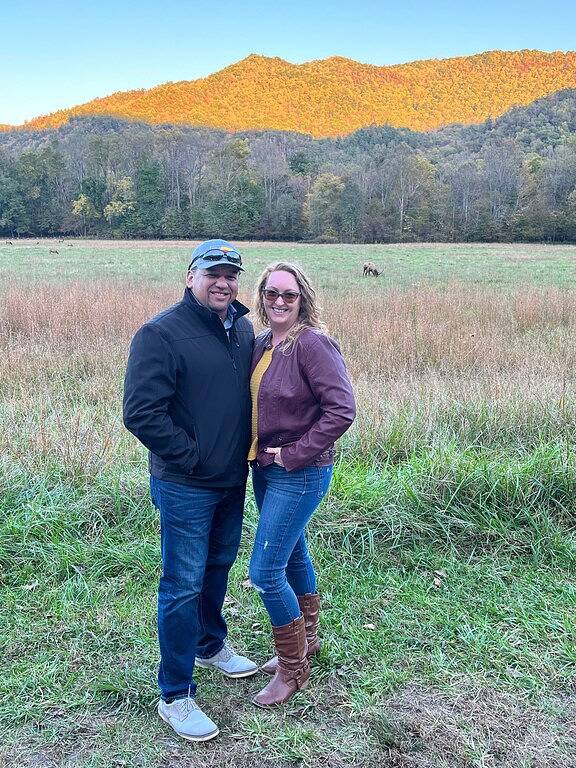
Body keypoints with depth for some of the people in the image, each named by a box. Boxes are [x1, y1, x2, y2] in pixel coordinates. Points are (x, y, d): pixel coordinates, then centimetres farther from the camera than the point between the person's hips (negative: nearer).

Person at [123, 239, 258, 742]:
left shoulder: (244, 329, 5)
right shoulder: (161, 333, -16)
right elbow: (141, 412, -21)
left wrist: (248, 451, 7)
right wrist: (189, 457, -17)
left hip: (233, 480, 7)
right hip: (185, 487, -7)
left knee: (218, 567, 23)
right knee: (183, 585, 1)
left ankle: (211, 645, 47)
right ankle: (175, 696, 16)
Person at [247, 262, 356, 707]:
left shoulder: (313, 344, -19)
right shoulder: (262, 344, 5)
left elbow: (342, 409, -24)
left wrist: (295, 454, -20)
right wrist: (258, 453, 5)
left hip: (301, 474, -8)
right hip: (265, 469, 8)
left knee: (265, 571, -6)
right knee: (293, 555, 22)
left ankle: (293, 669, 16)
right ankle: (306, 642, 43)